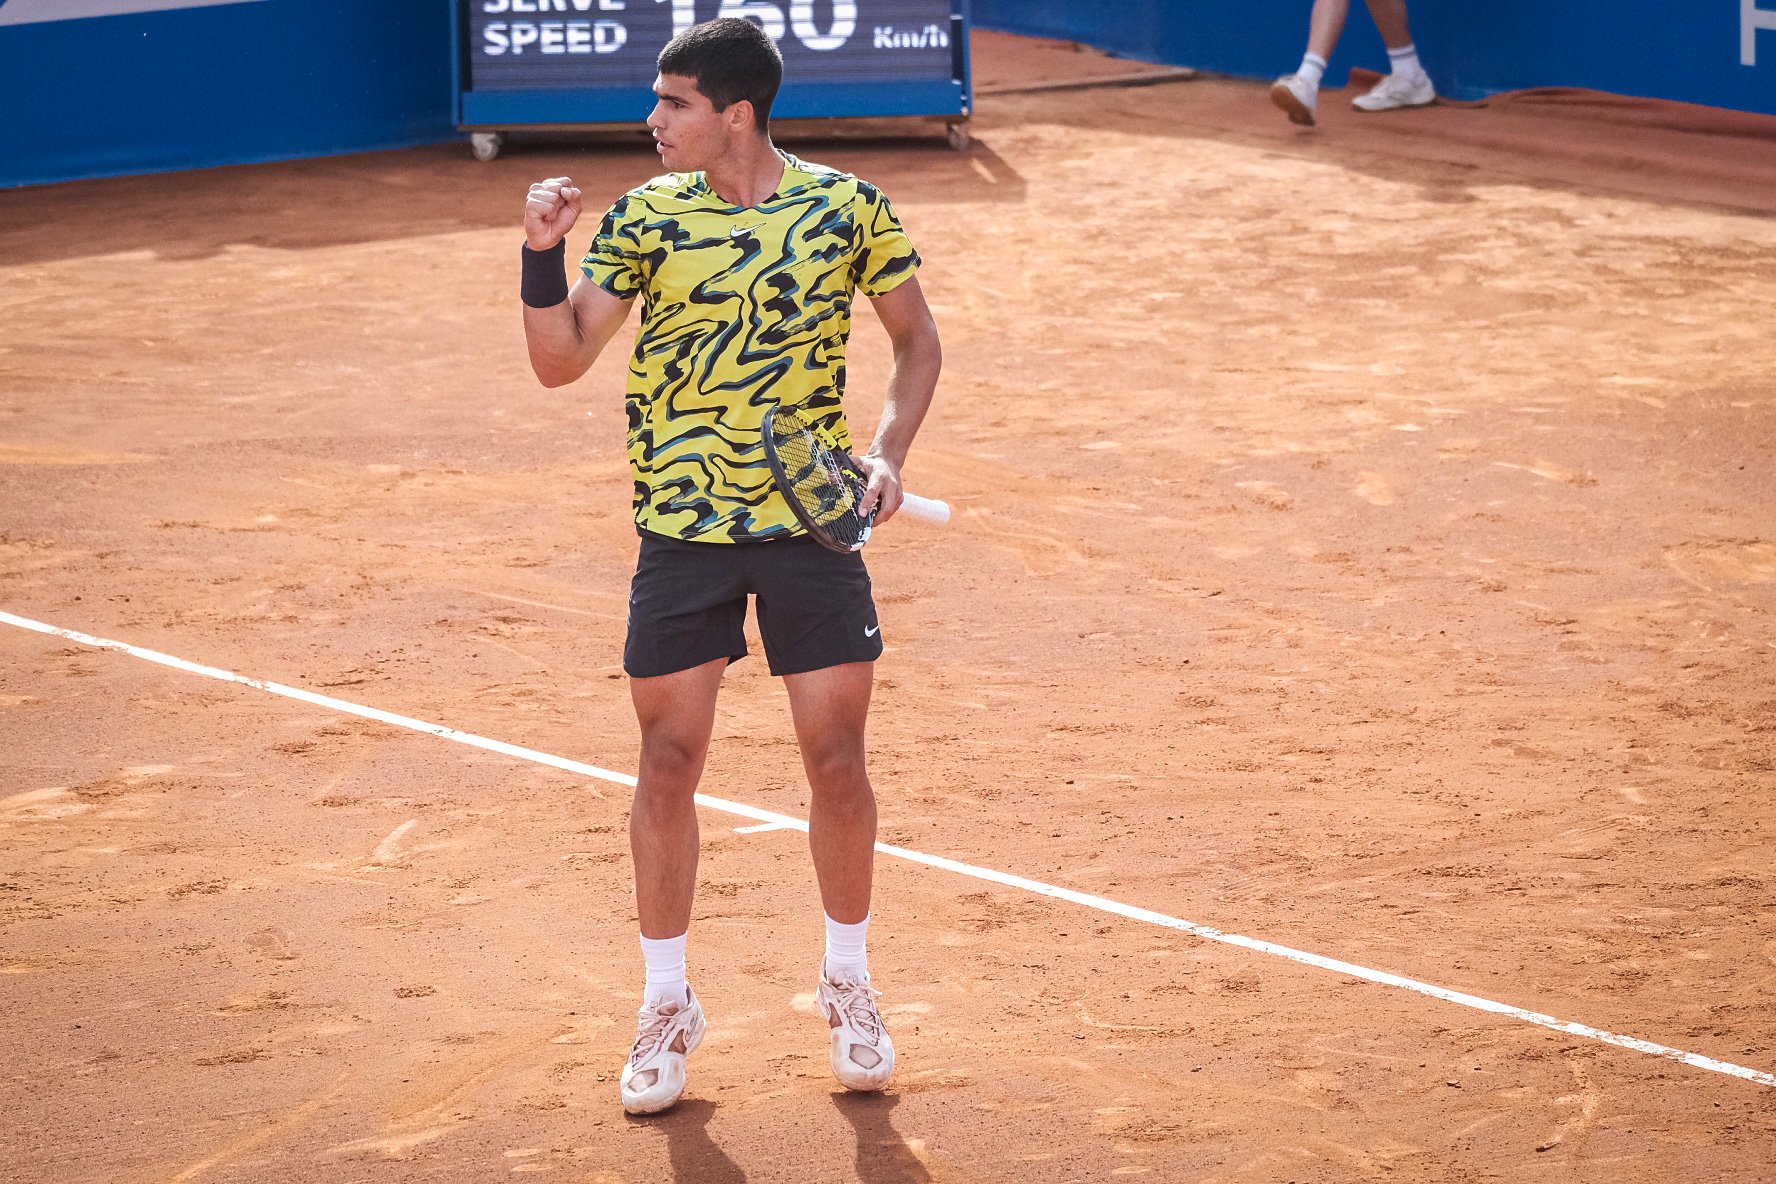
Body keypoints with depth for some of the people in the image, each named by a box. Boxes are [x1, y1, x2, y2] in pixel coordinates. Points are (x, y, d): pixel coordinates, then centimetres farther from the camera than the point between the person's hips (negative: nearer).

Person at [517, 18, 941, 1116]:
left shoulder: (849, 206, -3)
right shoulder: (645, 219, -1)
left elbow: (918, 339, 9)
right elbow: (561, 361, 1)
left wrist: (888, 455, -4)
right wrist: (544, 255, -14)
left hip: (814, 523, 0)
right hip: (684, 530, 1)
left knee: (837, 762, 2)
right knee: (670, 766, 2)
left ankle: (849, 985, 23)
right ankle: (668, 1004, 17)